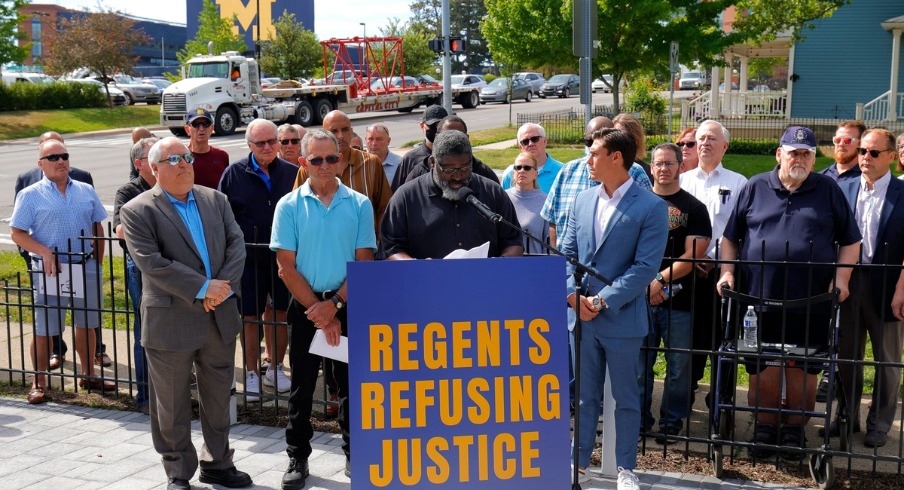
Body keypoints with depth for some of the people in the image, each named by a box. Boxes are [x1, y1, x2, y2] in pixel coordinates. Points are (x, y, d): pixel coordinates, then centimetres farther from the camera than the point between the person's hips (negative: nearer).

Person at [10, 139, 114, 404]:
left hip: (85, 267, 3)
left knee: (86, 324, 13)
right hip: (49, 270, -3)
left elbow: (98, 229, 14)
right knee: (43, 330, 1)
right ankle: (38, 383, 12)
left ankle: (88, 374, 27)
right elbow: (17, 233, -4)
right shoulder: (30, 195, -1)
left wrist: (98, 263, 9)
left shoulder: (86, 191, 8)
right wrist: (44, 252, -18)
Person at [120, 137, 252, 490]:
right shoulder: (137, 211, -7)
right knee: (172, 406, 7)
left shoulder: (215, 200, 9)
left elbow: (236, 244, 3)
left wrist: (223, 286, -14)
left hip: (220, 317, 5)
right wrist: (204, 288, -19)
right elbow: (152, 263, -17)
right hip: (171, 323, -4)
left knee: (219, 397, 16)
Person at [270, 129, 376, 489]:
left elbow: (364, 262, -2)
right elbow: (287, 267, -5)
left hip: (348, 305, 0)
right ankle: (297, 458, 19)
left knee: (351, 382, 9)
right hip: (305, 306, 0)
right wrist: (317, 310, -10)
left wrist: (334, 304, -12)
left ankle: (354, 453, 22)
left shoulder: (359, 204, -1)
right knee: (302, 385, 8)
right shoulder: (289, 206, -2)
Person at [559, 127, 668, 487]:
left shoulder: (651, 207, -8)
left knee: (626, 399, 8)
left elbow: (646, 267, -13)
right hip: (582, 317, 5)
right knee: (585, 397, 13)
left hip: (622, 319, -4)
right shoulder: (582, 200, 9)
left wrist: (603, 300, -17)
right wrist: (573, 295, -7)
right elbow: (567, 253, 9)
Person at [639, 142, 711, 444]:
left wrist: (660, 280, -14)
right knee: (639, 362, 6)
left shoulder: (693, 208, 5)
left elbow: (692, 255, -5)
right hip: (640, 297, 2)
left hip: (679, 300, -1)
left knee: (679, 365, 4)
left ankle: (672, 422, 16)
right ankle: (639, 418, 19)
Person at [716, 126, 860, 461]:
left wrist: (841, 277, -2)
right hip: (759, 297, 0)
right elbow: (730, 236, 12)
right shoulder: (755, 188, 9)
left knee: (803, 371, 5)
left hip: (811, 301, 0)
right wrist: (727, 271, 0)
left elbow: (850, 241, 11)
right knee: (762, 370, 4)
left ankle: (794, 430, 20)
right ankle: (765, 429, 19)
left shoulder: (828, 190, 9)